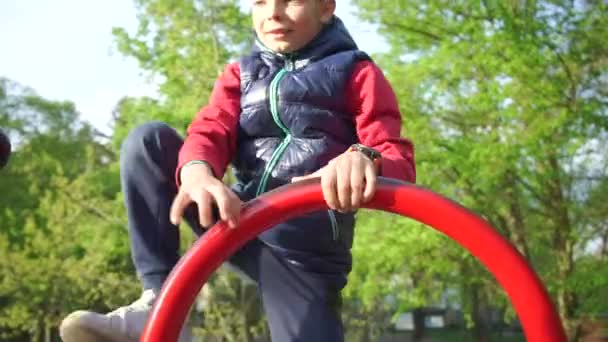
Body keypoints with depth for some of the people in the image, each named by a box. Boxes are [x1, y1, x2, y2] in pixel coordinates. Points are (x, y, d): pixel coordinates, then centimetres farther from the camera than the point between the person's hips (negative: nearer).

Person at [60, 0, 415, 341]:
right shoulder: (240, 75, 15)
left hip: (305, 246, -3)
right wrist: (197, 171, -32)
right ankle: (160, 304, -17)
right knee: (147, 141, -11)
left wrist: (366, 160, -39)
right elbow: (211, 131, -5)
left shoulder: (356, 72, 2)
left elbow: (399, 160, -11)